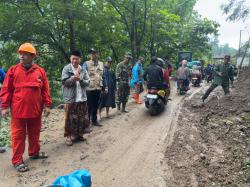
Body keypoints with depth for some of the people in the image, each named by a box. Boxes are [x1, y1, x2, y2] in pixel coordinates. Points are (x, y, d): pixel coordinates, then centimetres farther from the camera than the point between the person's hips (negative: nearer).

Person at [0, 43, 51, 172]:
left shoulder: (40, 71, 3)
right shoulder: (13, 70, -1)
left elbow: (45, 90, 5)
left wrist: (47, 105, 2)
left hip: (35, 110, 2)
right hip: (18, 110, -2)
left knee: (34, 133, 16)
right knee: (18, 135, 5)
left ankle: (34, 152, 35)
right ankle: (17, 160, 15)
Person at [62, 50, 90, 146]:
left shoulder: (83, 70, 7)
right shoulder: (66, 69, -3)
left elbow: (87, 82, 2)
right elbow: (65, 82, -11)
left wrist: (80, 79, -15)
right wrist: (74, 77, -21)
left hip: (82, 98, 4)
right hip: (70, 99, -4)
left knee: (82, 118, 12)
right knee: (70, 118, 2)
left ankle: (79, 134, 27)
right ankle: (69, 136, 15)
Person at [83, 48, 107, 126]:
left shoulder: (101, 64, 10)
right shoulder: (86, 64, -5)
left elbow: (103, 76, 14)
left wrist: (105, 87, 11)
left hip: (98, 88, 5)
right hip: (89, 89, -5)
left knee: (96, 106, 15)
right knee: (89, 106, 4)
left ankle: (94, 120, 28)